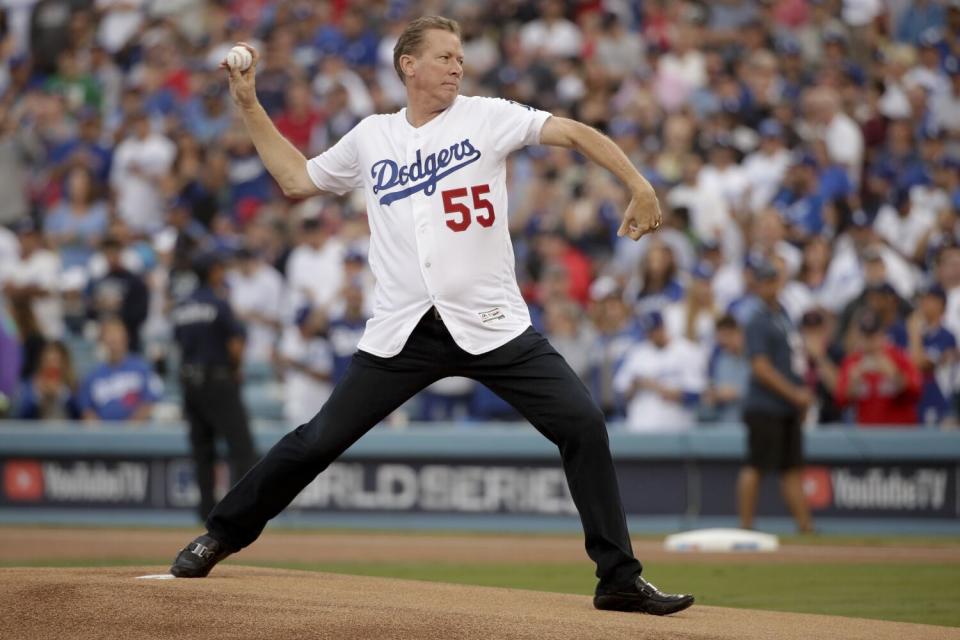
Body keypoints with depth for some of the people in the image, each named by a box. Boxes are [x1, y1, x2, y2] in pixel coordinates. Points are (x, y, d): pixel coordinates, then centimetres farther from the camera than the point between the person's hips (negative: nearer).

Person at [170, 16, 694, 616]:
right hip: (404, 334, 1)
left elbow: (573, 132, -6)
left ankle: (620, 579, -4)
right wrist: (249, 104, 18)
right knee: (319, 440, 2)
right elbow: (296, 179, 23)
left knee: (583, 425, -14)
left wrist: (639, 185, -20)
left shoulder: (486, 117, 4)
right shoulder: (371, 138, 12)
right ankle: (222, 534, 22)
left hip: (494, 327, -1)